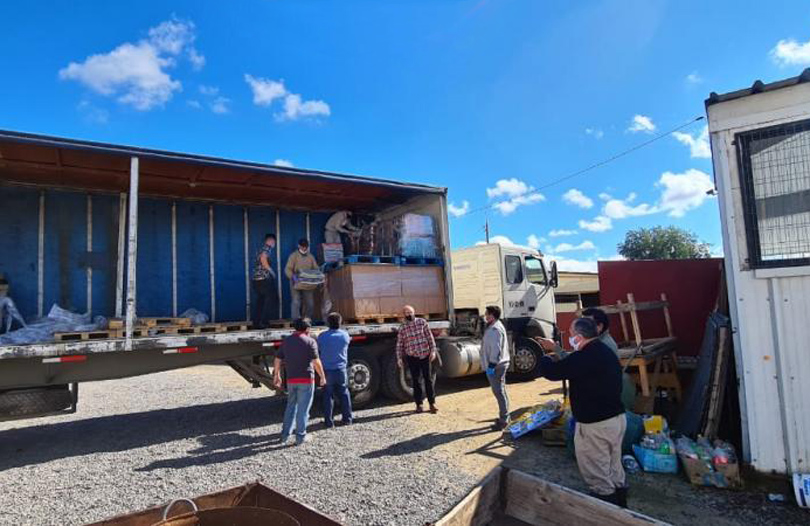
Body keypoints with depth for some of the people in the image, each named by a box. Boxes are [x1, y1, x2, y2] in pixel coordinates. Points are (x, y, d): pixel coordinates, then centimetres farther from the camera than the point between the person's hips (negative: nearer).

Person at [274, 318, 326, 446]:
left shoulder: (286, 341, 7)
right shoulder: (310, 341, -9)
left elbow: (277, 360, 9)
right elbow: (316, 362, -14)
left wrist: (276, 375, 21)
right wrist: (322, 377, -5)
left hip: (291, 379, 5)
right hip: (306, 379, -5)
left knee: (291, 406, 19)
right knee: (303, 409, 4)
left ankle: (284, 435, 20)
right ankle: (300, 437, 10)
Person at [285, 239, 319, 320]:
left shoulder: (310, 257, 12)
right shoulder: (293, 256, -1)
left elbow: (316, 268, 11)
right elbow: (288, 269, -10)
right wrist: (293, 277, -29)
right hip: (296, 283, -4)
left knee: (310, 303, 2)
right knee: (296, 302, -9)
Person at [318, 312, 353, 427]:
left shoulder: (322, 336, -10)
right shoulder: (345, 335, -3)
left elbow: (319, 349, 4)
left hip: (327, 370, -2)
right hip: (341, 369, 2)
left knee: (328, 395, 7)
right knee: (344, 394, 14)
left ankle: (328, 421, 11)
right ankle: (347, 419, 21)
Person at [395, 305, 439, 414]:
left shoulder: (422, 322, 1)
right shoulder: (402, 328, 3)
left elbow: (430, 337, 2)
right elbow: (399, 344, 6)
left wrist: (433, 350, -4)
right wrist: (399, 358, 1)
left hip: (425, 355, 0)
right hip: (412, 357, 1)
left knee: (428, 378, 3)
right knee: (416, 380, 5)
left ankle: (432, 403, 12)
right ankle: (419, 404, 16)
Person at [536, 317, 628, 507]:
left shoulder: (583, 357, -25)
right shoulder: (606, 351, 5)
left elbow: (551, 371, -18)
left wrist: (545, 359, 0)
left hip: (595, 424, -10)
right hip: (617, 417, 10)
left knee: (596, 470, 8)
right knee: (613, 465, 25)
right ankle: (618, 500, 39)